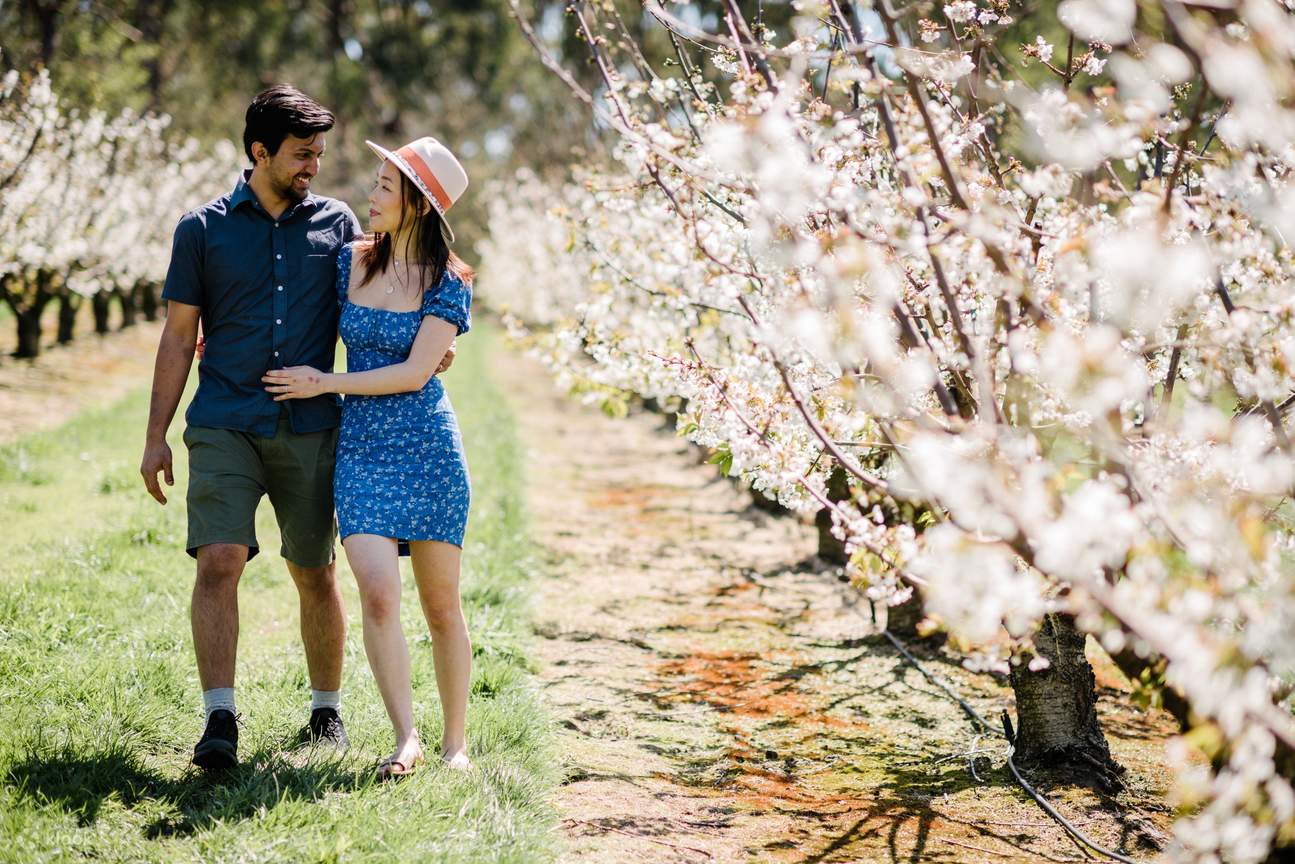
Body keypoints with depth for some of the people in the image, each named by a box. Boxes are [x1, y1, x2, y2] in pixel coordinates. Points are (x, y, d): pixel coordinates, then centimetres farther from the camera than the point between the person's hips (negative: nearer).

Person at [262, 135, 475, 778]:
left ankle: (455, 743, 16)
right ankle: (406, 739, -13)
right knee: (378, 594, -16)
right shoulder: (349, 262, 7)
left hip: (428, 448, -2)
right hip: (360, 449, 2)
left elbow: (415, 372, -11)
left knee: (441, 604, 4)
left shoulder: (447, 284, -4)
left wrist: (325, 383, -9)